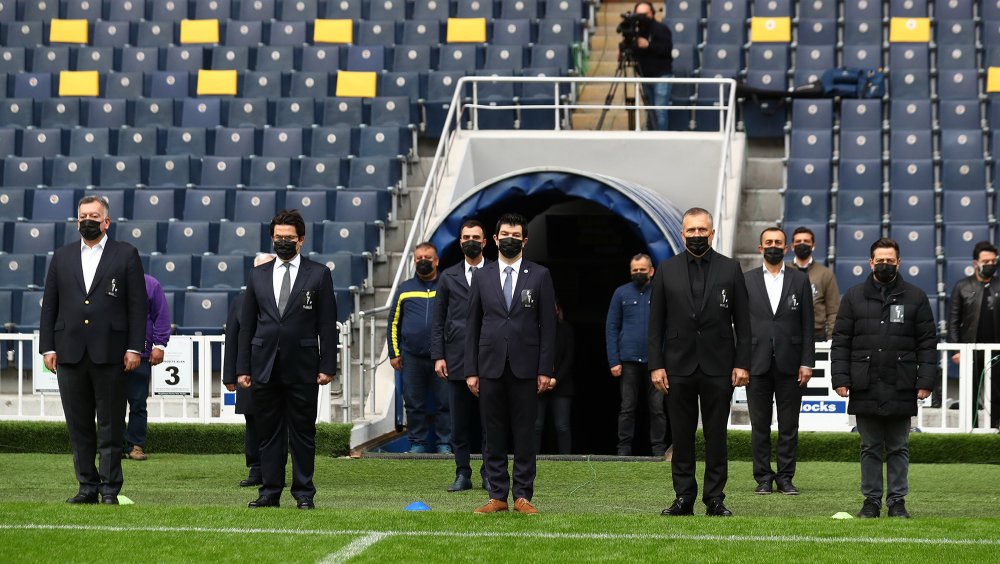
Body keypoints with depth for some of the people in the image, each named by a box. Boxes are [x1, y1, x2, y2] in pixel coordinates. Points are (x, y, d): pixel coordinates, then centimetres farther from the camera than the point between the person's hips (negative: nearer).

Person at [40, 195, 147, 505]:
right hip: (69, 352, 3)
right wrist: (48, 347, 4)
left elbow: (137, 304, 1)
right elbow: (49, 305, 12)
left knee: (110, 426, 0)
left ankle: (110, 488, 4)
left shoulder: (126, 255, 5)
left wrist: (134, 348, -6)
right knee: (79, 426, 6)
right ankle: (88, 486, 12)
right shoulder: (62, 256, 14)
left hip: (109, 353, -3)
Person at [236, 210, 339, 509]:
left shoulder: (319, 274, 3)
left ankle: (304, 493, 8)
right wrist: (242, 368, 5)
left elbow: (327, 325, 1)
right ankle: (270, 491, 10)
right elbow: (246, 325, 10)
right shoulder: (258, 275, 10)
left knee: (303, 433, 2)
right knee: (269, 432, 5)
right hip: (265, 368, 2)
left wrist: (327, 366, -6)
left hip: (302, 369, -2)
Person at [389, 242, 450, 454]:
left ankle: (444, 444, 4)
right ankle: (418, 443, 12)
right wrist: (394, 353, 6)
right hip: (411, 357, 2)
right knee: (414, 404, 5)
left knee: (445, 402, -2)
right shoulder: (404, 289, 12)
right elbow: (393, 323, 14)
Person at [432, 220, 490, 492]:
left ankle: (490, 473, 6)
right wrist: (438, 356, 1)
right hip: (457, 360, 2)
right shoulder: (449, 277, 12)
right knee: (459, 421, 3)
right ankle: (463, 474, 9)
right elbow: (439, 321, 10)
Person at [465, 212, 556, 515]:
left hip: (525, 367, -1)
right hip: (490, 367, 2)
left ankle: (523, 496, 4)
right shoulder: (482, 276, 9)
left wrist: (545, 369, -5)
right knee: (494, 434, 3)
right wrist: (470, 371, 2)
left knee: (524, 434, 0)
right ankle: (497, 496, 8)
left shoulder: (540, 275, 5)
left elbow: (548, 325, 2)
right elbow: (473, 325, 9)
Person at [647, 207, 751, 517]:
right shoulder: (666, 270, 5)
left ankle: (715, 498, 8)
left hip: (718, 367, -1)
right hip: (678, 366, 1)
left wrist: (742, 363, -4)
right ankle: (684, 497, 10)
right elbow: (656, 323, 5)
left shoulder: (730, 269, 4)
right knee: (681, 436, 4)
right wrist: (656, 365, -2)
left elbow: (742, 321, 3)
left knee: (716, 436, 3)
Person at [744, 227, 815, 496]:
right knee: (760, 426, 4)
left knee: (789, 426, 2)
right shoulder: (747, 280, 7)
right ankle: (763, 478, 10)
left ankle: (786, 477, 8)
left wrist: (807, 362, -3)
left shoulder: (800, 280, 7)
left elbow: (807, 325, 5)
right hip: (757, 363, 0)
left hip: (790, 363, 0)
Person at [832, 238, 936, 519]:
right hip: (865, 389, 1)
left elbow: (927, 343, 4)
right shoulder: (854, 297, 8)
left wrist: (925, 381, -5)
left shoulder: (915, 297, 6)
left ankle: (897, 501, 11)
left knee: (899, 448, 5)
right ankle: (871, 500, 12)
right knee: (870, 448, 7)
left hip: (901, 390, -1)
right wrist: (840, 378, -3)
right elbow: (841, 341, 6)